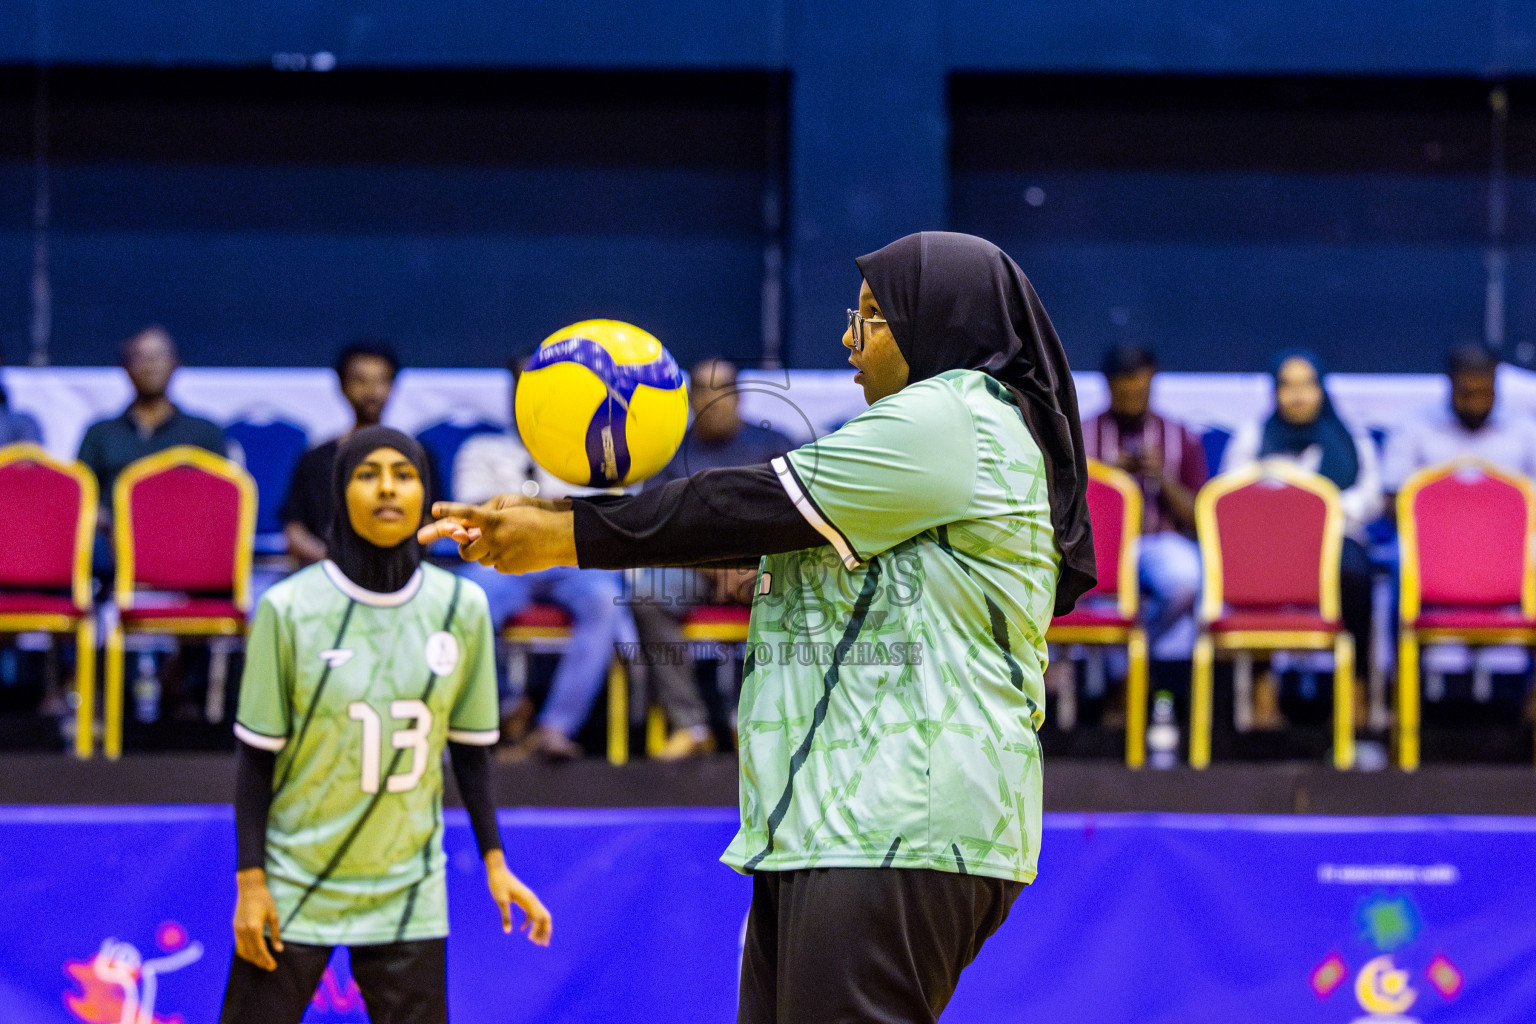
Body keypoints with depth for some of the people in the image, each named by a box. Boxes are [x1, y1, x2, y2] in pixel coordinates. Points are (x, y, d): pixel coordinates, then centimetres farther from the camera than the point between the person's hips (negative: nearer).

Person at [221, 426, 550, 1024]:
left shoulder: (461, 608, 0)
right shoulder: (289, 609, -9)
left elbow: (468, 746, 9)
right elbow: (256, 754, -4)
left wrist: (494, 861, 6)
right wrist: (251, 879, -7)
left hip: (407, 897, 2)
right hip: (293, 888, -2)